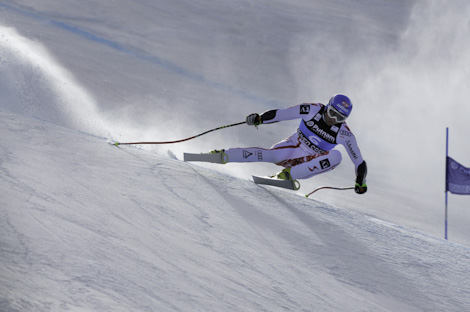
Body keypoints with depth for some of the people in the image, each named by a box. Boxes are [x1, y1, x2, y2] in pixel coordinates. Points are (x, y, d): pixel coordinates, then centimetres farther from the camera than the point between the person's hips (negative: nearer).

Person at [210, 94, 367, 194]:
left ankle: (288, 173, -30)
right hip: (294, 146, -1)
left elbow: (358, 159, -4)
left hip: (309, 163, 1)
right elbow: (281, 114, -12)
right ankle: (223, 155, -34)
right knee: (272, 155, -34)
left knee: (336, 156, -28)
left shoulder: (344, 133, -12)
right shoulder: (313, 110, -12)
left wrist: (360, 181, -11)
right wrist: (259, 118, -24)